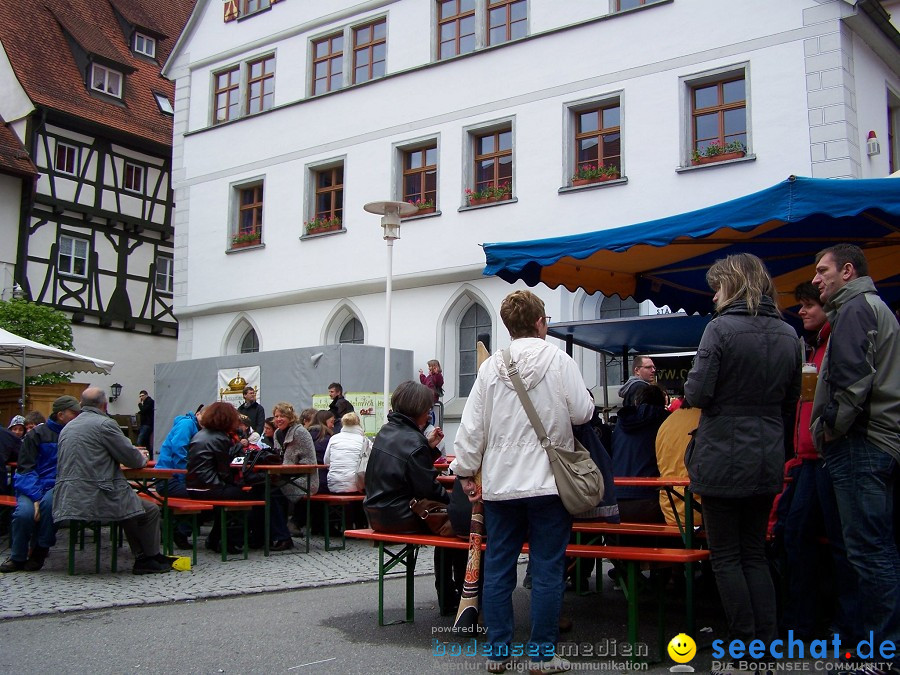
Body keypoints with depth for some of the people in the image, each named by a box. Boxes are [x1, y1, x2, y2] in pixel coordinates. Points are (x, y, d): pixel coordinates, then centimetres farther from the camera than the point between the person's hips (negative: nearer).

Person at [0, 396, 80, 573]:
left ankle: (40, 551, -12)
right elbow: (25, 470, -3)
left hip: (58, 487, 1)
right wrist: (36, 497, -18)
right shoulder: (37, 435, 3)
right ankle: (17, 558, -5)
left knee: (49, 502, -34)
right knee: (25, 512, -31)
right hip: (32, 487, 0)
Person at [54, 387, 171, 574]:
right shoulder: (105, 424, -9)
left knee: (131, 506, 28)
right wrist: (142, 459, 16)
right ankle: (151, 559, 19)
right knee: (150, 511, 9)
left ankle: (142, 558, 26)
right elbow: (131, 457, -8)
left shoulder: (67, 427, 16)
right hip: (96, 498, -9)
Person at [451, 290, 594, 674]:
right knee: (547, 570, 4)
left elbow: (472, 424, 2)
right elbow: (582, 412, -4)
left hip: (500, 484, 3)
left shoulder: (490, 367, 2)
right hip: (548, 482, -3)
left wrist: (465, 470, 10)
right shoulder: (558, 360, -6)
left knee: (497, 570, 10)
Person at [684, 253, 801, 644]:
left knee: (726, 556, 5)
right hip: (767, 463, 6)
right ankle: (768, 644, 15)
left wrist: (691, 391, 4)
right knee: (755, 554, 15)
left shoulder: (722, 328, -14)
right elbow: (790, 402, 14)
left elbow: (697, 394, -17)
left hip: (723, 458, -6)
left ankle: (744, 646, 7)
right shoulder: (788, 335, 7)